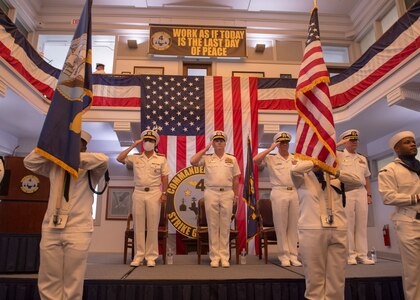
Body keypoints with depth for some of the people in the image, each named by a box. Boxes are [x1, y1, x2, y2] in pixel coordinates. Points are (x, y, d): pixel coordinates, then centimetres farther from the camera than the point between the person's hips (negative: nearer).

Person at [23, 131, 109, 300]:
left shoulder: (90, 169, 1)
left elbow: (104, 160, -17)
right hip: (50, 228, 4)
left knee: (73, 281, 2)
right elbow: (29, 162, 14)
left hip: (78, 229, -4)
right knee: (48, 280, 9)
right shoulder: (54, 166, 16)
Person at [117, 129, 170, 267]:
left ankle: (151, 256, 9)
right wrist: (132, 146, 0)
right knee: (138, 226, 4)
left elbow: (164, 178, 4)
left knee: (152, 226, 1)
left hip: (154, 193, -1)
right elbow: (119, 159, -3)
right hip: (138, 193, 2)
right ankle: (138, 256, 12)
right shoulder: (135, 158, 9)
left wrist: (164, 193, -4)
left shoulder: (161, 159, 6)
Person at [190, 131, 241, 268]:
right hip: (211, 193, -1)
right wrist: (206, 148, -5)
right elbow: (193, 161, -12)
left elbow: (236, 179, 11)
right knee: (213, 225, 2)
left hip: (227, 193, 1)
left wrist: (235, 195, 6)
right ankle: (214, 256, 10)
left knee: (225, 226, 4)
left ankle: (224, 256, 12)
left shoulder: (232, 159, 10)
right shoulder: (207, 158, 6)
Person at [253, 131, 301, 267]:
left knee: (293, 226, 7)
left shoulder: (296, 159, 14)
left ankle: (293, 255, 15)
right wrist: (270, 149, -10)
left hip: (294, 193, 4)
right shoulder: (271, 159, 3)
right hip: (279, 193, -3)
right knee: (281, 226, 1)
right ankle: (284, 256, 9)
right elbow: (255, 160, -14)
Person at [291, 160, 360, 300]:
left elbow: (356, 182, 11)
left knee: (336, 277, 7)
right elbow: (294, 169, -11)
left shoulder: (334, 179, 21)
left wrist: (338, 173, -2)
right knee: (315, 277, 1)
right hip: (311, 231, -3)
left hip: (338, 231, 4)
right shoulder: (303, 178, 9)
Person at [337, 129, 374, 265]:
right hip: (346, 192, -5)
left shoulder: (362, 159, 20)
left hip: (361, 192, 5)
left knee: (362, 224, 5)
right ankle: (350, 254, 4)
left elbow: (366, 178, 20)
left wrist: (369, 194, 12)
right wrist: (340, 143, -9)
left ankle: (362, 254, 11)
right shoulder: (339, 155, 4)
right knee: (348, 224, -3)